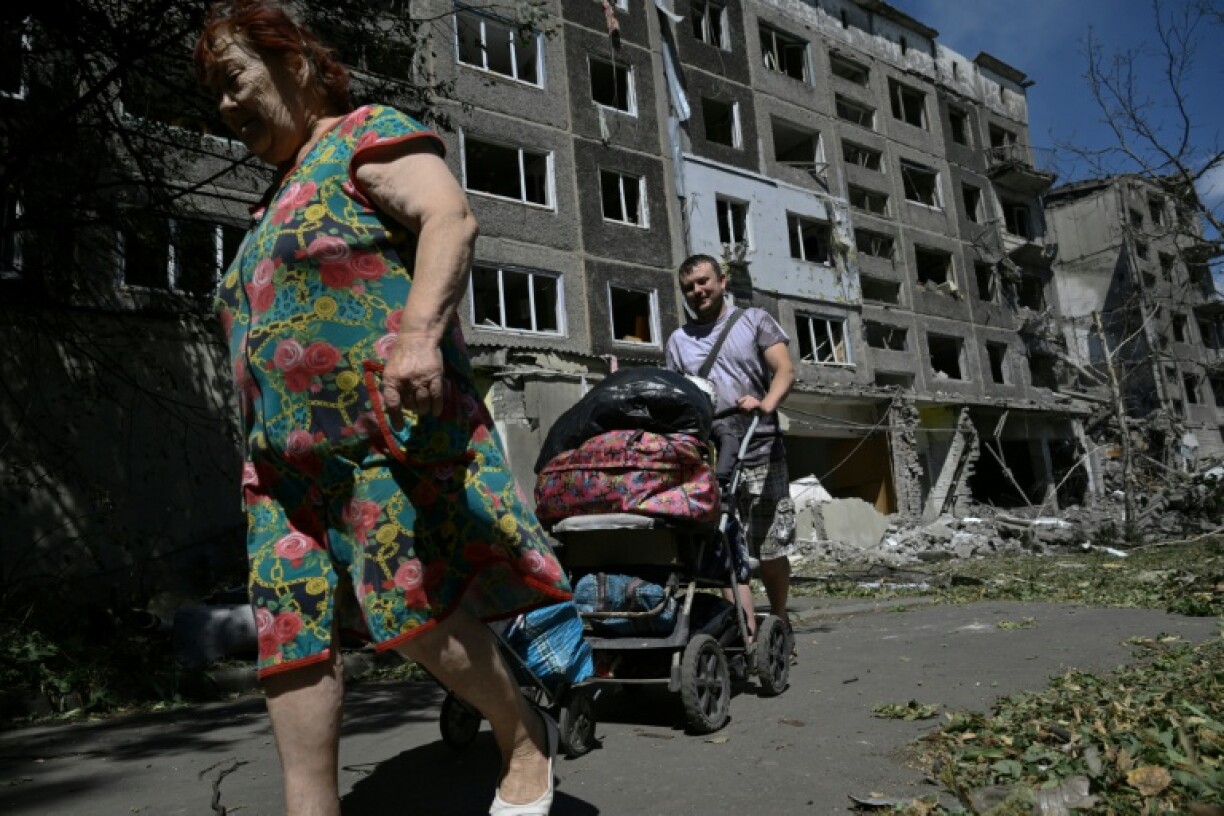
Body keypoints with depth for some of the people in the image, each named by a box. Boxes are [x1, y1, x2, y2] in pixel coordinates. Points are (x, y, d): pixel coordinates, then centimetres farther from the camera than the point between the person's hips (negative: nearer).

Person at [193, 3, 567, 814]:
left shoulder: (368, 135, 3)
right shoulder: (279, 198, 27)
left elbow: (452, 218, -15)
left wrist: (420, 330, -31)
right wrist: (268, 451, 26)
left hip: (386, 426, -9)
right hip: (290, 454, 9)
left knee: (414, 609, -10)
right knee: (291, 632, 2)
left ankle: (526, 738, 14)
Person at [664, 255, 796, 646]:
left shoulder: (754, 320, 10)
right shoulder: (678, 340, 16)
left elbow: (785, 370, -2)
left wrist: (766, 404, -22)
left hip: (761, 453, -1)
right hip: (710, 459, 2)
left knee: (771, 549, 3)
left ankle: (779, 622, 25)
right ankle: (749, 634, -4)